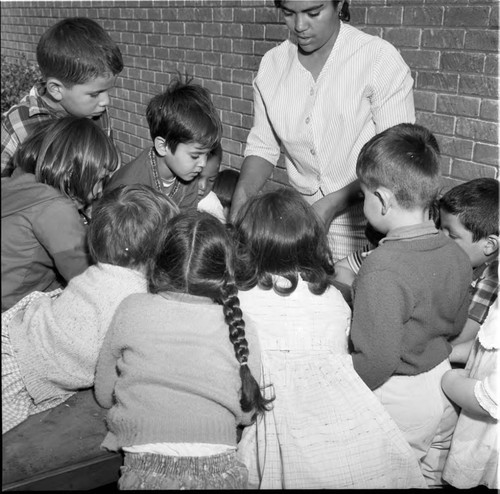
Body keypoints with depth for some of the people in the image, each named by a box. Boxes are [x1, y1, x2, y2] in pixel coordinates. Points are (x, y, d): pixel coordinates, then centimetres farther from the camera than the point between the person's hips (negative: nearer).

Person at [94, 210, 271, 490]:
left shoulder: (132, 310, -3)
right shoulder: (242, 332, -4)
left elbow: (104, 395, 7)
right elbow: (246, 414, 7)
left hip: (146, 472, 0)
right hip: (220, 473, 0)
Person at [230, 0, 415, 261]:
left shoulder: (381, 58, -13)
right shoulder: (272, 64, 2)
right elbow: (262, 146, 8)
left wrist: (332, 203, -23)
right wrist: (242, 194, -11)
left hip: (368, 226, -3)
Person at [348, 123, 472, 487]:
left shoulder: (382, 269, -30)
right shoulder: (456, 255, -6)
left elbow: (377, 359, -29)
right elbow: (456, 326, 7)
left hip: (398, 401, -7)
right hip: (444, 386, 7)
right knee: (431, 477, 26)